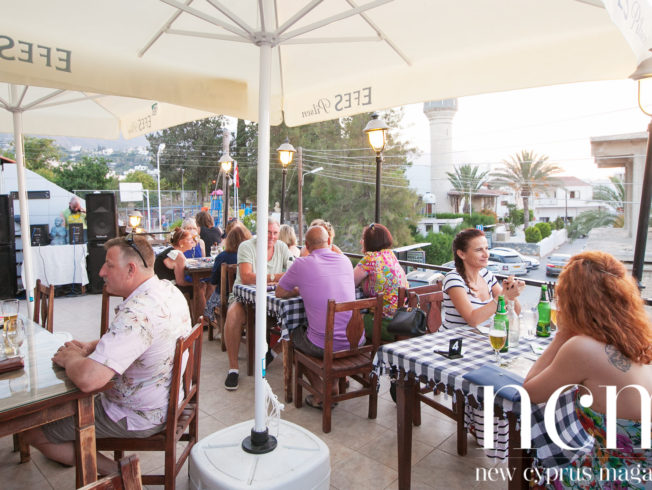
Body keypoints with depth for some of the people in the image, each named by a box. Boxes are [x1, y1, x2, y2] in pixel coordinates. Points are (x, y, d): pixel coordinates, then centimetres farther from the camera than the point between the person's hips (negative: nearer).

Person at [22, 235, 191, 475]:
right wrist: (91, 347, 2)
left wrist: (70, 359, -16)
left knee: (33, 431, 3)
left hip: (139, 417, -9)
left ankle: (115, 470, 7)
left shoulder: (137, 313, -34)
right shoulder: (168, 290, -2)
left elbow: (88, 379, -38)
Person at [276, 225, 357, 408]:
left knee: (294, 334, 27)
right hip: (356, 342, 5)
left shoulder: (301, 264, -6)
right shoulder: (345, 261, 7)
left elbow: (279, 293, 7)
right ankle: (333, 385, 36)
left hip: (324, 346, -4)